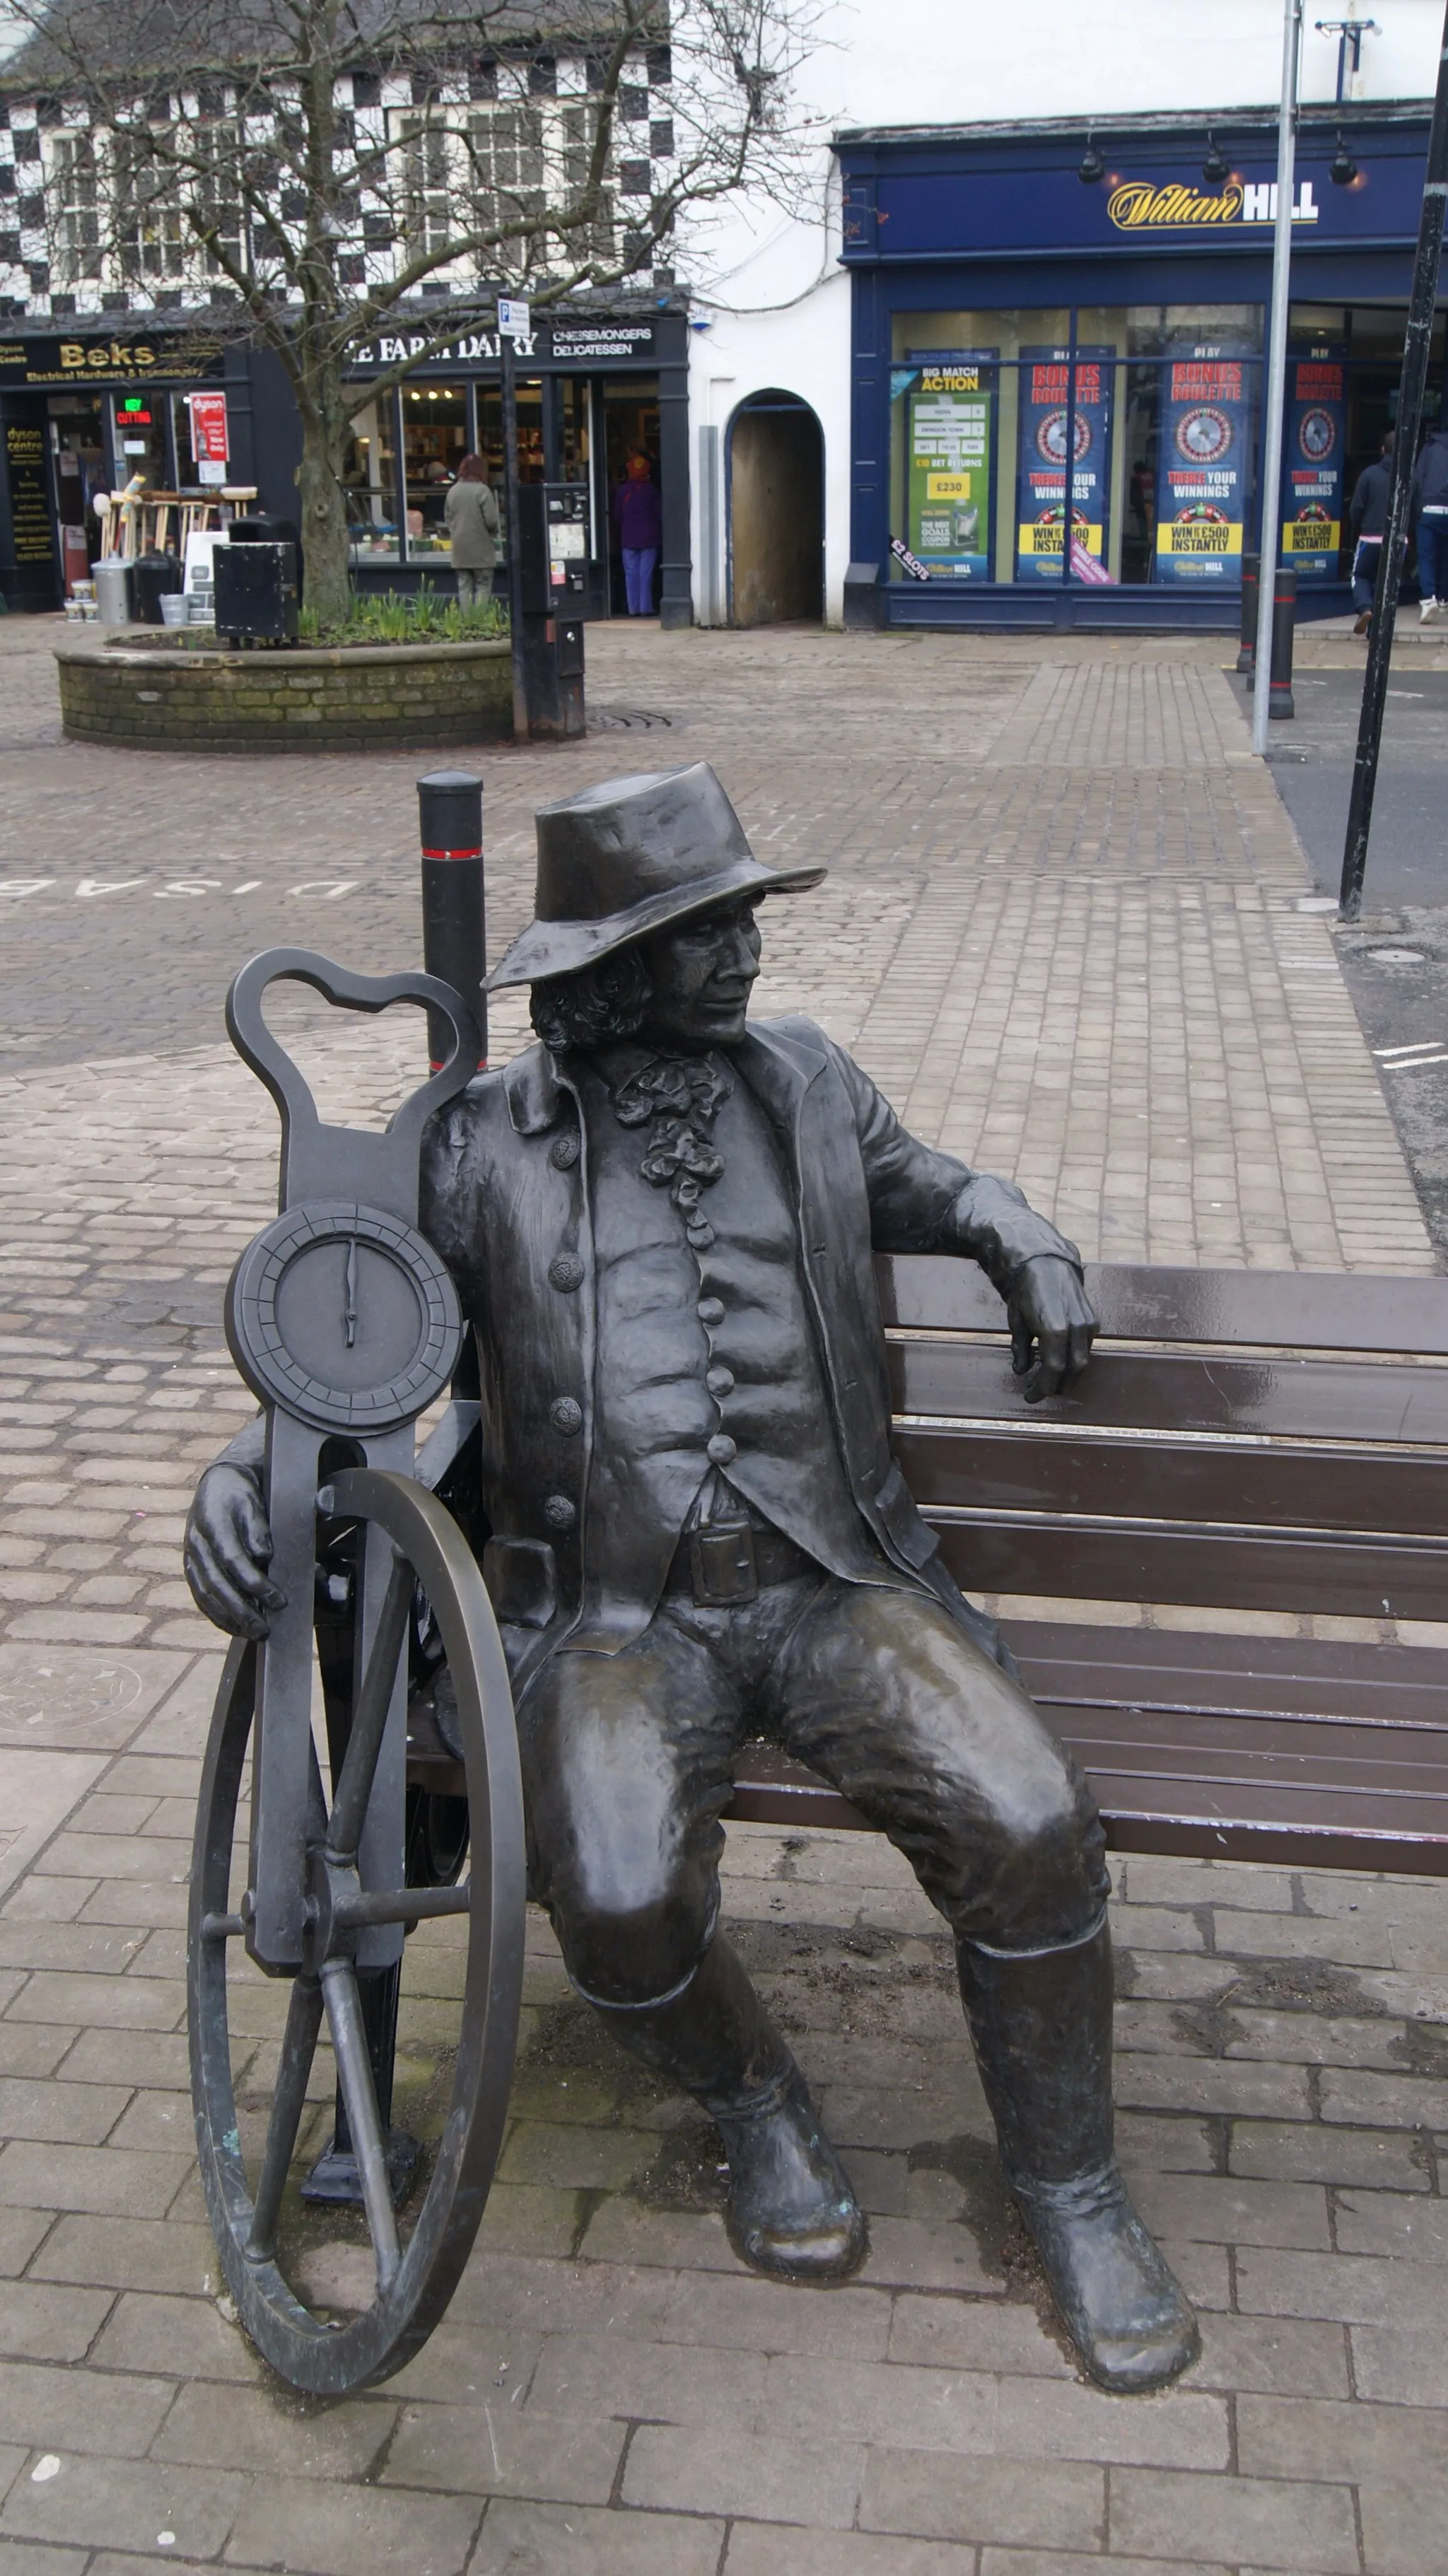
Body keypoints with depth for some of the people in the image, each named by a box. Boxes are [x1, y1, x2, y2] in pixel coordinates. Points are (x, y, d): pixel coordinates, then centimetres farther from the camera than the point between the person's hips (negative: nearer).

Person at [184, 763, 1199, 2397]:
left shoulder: (806, 1083, 12)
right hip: (618, 1613, -1)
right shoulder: (485, 1147, 4)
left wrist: (1023, 1241, 12)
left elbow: (919, 1187, 32)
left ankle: (1069, 2188, 5)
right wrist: (241, 1464, -7)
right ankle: (756, 2109, 9)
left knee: (1031, 1828, -22)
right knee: (620, 1902, -28)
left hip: (836, 1584, 2)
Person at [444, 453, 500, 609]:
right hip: (480, 548, -5)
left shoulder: (452, 491, 6)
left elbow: (447, 518, 11)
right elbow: (491, 520, -13)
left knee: (464, 587, 8)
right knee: (483, 587, 0)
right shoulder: (483, 490, -11)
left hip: (460, 549, 5)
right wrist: (493, 534, 6)